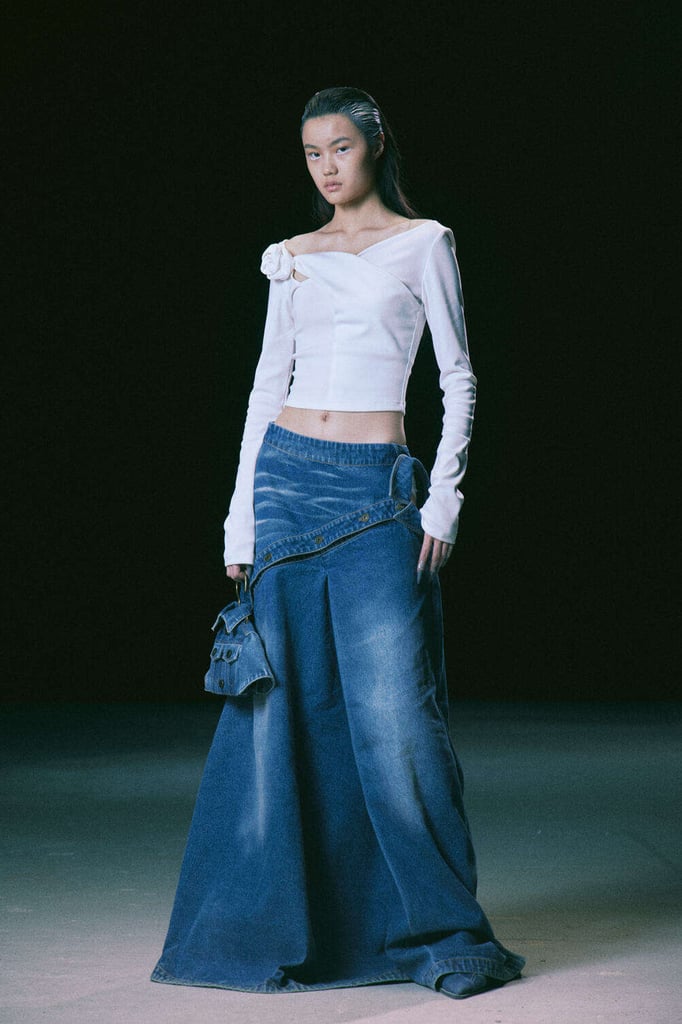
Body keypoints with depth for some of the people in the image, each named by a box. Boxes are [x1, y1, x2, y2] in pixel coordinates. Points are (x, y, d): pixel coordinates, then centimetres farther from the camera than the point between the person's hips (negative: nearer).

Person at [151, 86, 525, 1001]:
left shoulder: (421, 244, 3)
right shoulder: (291, 259, 13)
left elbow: (457, 378, 2)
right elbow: (268, 383, 13)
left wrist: (443, 502, -7)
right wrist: (241, 519, 7)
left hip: (376, 494, -4)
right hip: (286, 481, 4)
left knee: (392, 711, -9)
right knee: (281, 710, 4)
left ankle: (448, 935, -1)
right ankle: (275, 924, 14)